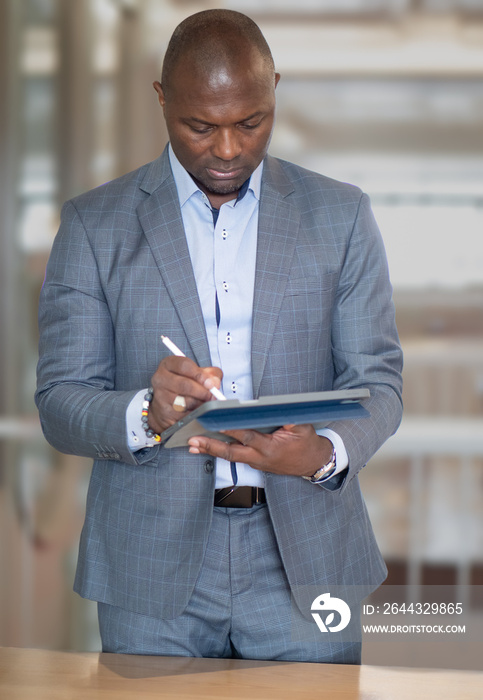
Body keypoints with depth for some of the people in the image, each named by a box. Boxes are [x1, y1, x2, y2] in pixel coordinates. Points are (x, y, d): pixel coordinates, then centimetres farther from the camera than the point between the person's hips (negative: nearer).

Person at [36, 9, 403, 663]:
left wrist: (325, 453, -19)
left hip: (306, 565, 1)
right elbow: (60, 403, -2)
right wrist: (147, 413, -24)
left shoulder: (340, 215, 5)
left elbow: (376, 381, 3)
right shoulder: (94, 224, 2)